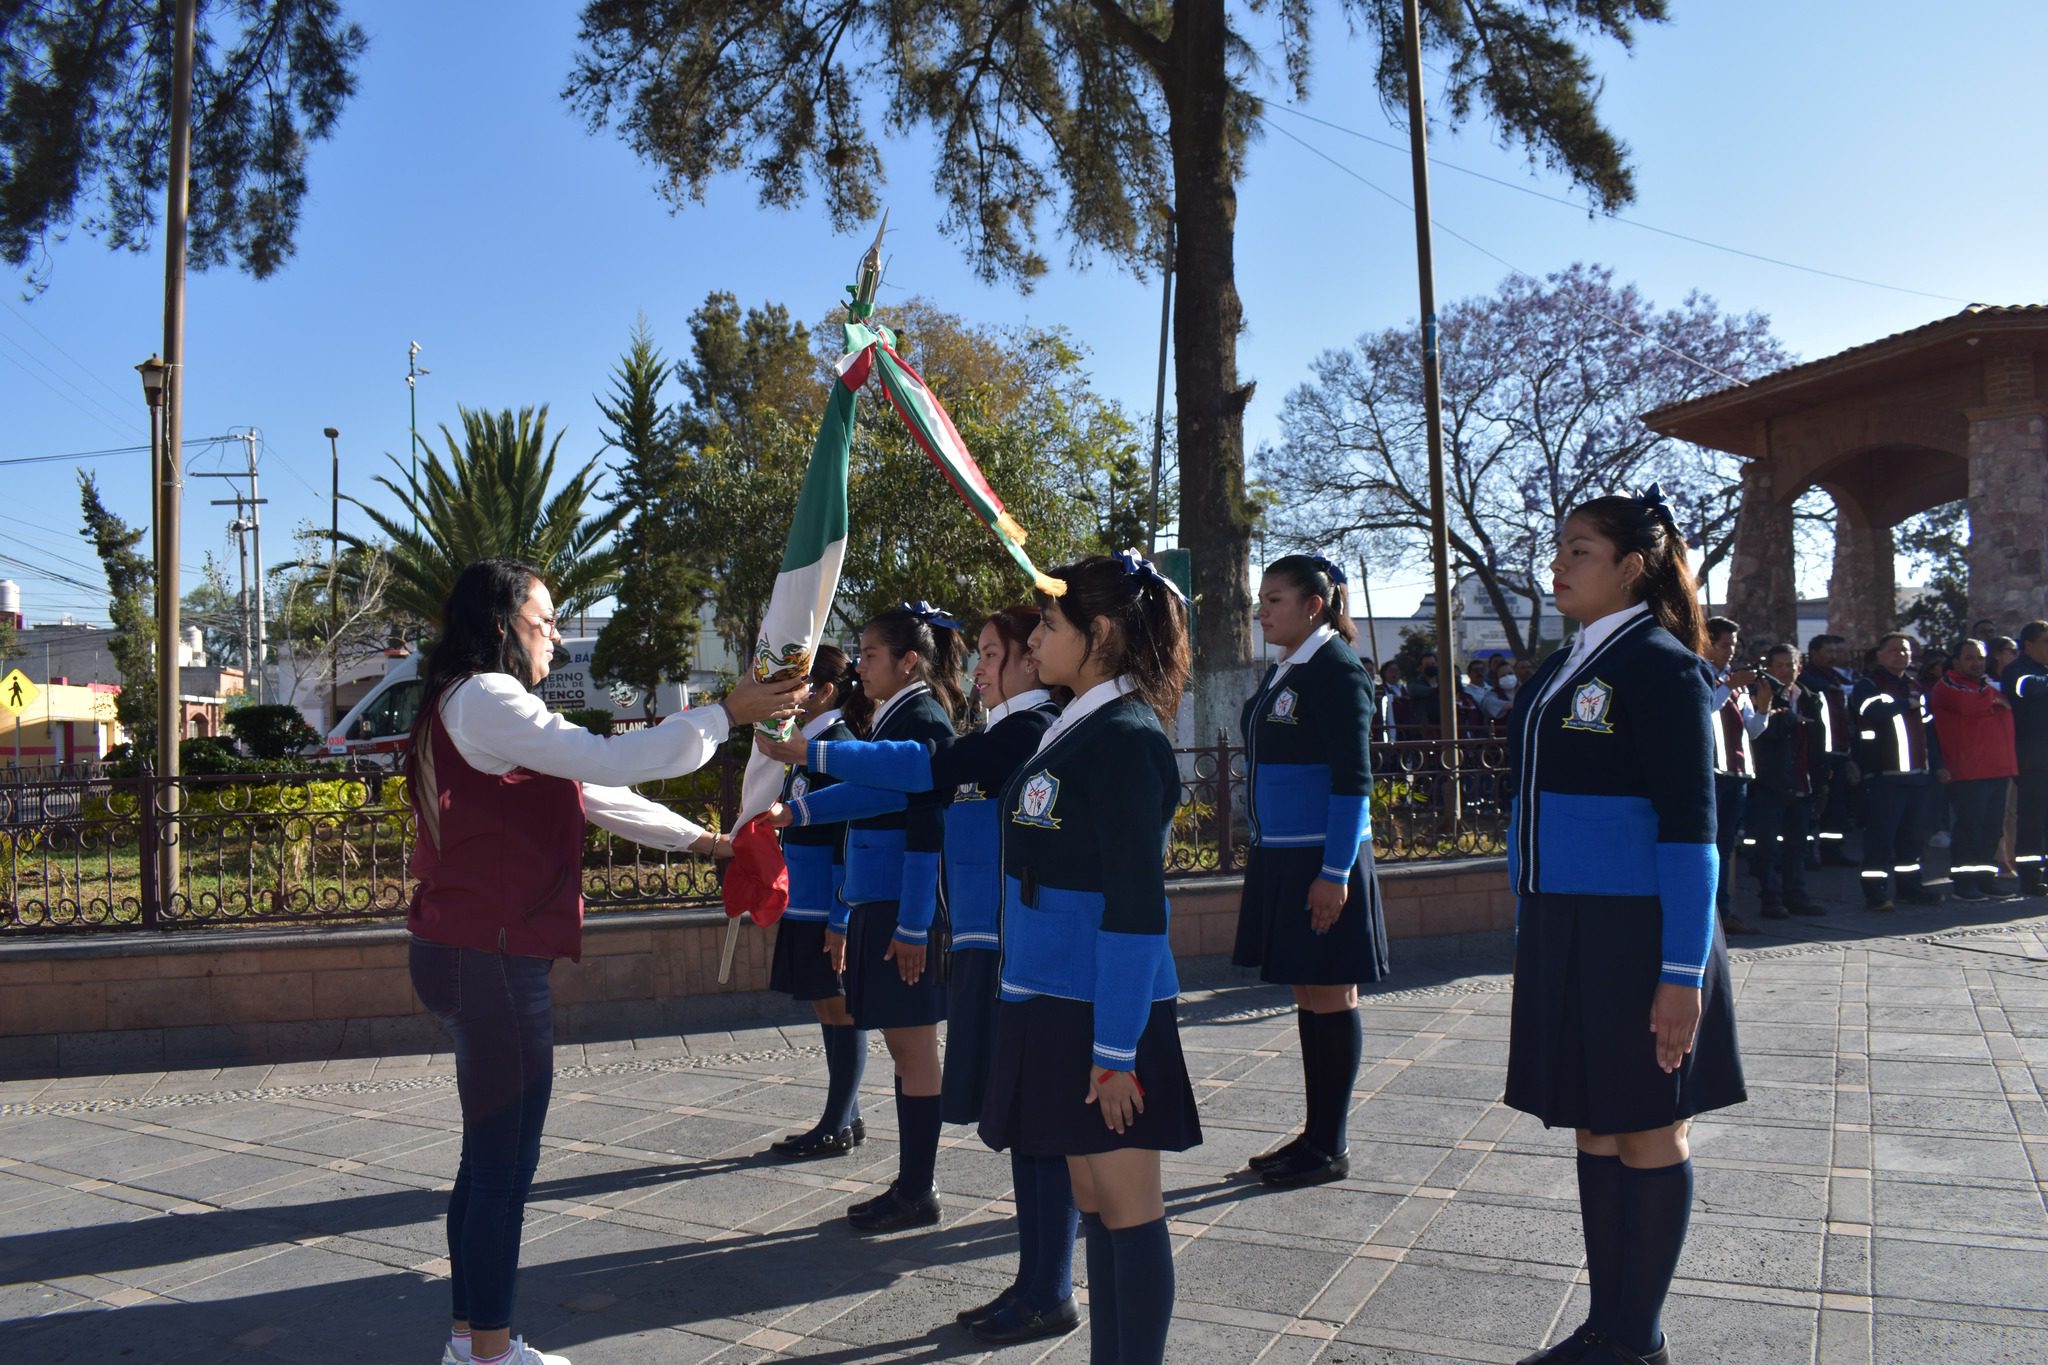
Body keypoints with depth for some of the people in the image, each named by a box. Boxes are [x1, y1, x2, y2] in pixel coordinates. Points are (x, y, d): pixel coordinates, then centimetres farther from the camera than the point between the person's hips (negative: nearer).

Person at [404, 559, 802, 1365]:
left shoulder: (483, 708, 18)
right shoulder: (483, 699, -14)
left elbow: (594, 795, 18)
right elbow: (606, 761, -22)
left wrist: (698, 839, 17)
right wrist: (726, 716, -18)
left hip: (473, 955, 10)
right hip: (490, 960, -10)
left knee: (489, 1155, 16)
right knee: (505, 1162, 0)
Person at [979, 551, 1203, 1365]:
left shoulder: (1126, 739, -15)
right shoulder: (1072, 730, 11)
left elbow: (1136, 907, -18)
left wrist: (1116, 1049, -18)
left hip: (1105, 1012, -9)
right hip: (1055, 1002, 9)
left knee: (1126, 1206, 4)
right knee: (1092, 1199, 17)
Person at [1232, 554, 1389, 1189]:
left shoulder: (1335, 671, -12)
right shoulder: (1280, 672, 13)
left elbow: (1352, 780, -17)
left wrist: (1336, 872, -20)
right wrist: (1265, 856, 17)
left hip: (1323, 860, -9)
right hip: (1280, 857, 9)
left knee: (1331, 996, 1)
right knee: (1307, 995, 14)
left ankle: (1331, 1148, 12)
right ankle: (1315, 1132, 24)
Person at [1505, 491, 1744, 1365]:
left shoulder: (1660, 665, -12)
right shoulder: (1564, 668, 11)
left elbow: (1689, 826, -16)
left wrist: (1684, 973, -18)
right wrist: (1532, 935, 16)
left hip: (1634, 934, -8)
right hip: (1561, 933, 8)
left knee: (1646, 1133, 7)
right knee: (1593, 1131, 15)